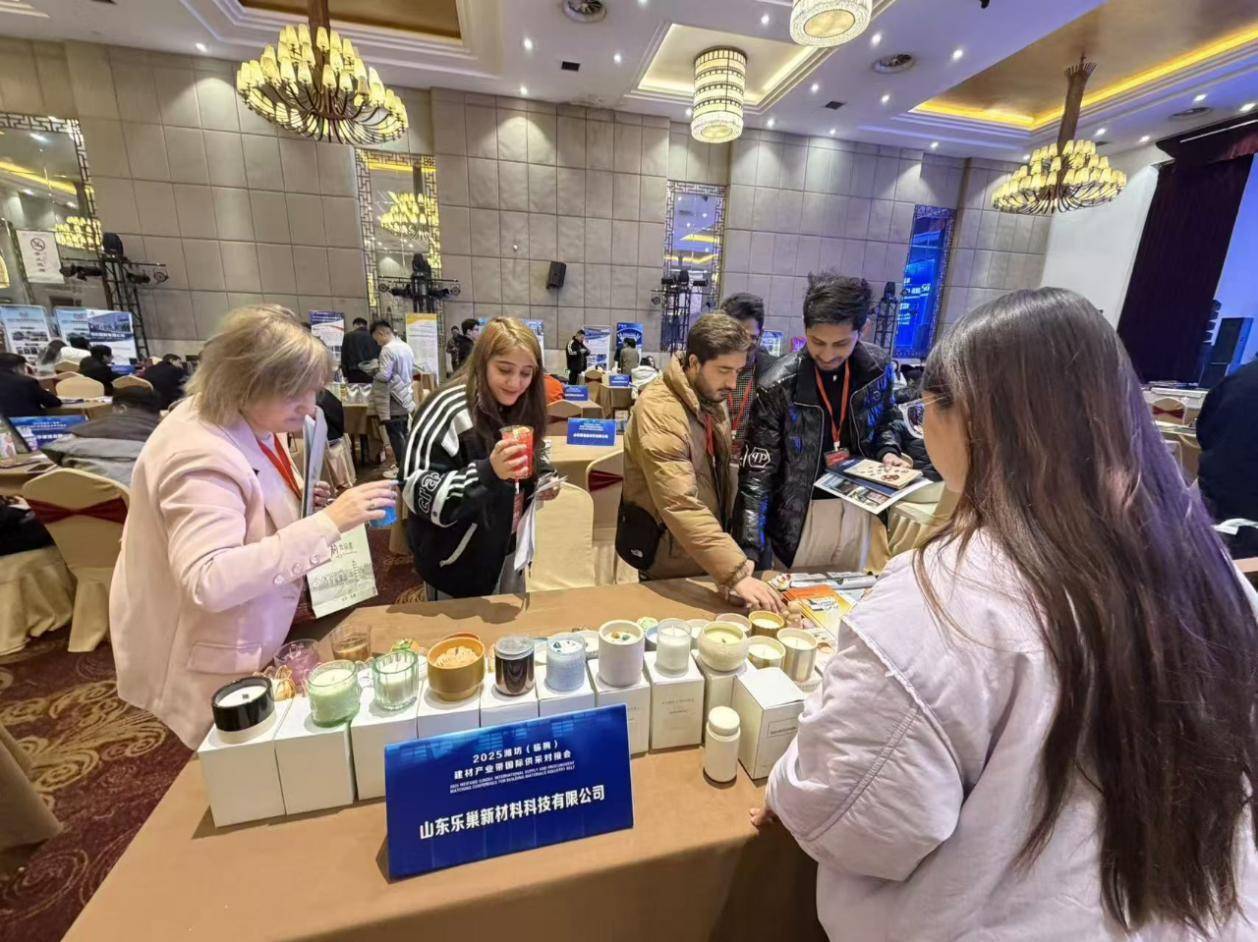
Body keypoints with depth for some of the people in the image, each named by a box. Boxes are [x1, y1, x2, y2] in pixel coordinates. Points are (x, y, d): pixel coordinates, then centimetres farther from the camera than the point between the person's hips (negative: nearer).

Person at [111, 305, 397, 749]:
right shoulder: (202, 456, -32)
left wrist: (299, 501, -5)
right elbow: (209, 582, -40)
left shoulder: (248, 422, -2)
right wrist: (326, 524, -44)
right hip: (212, 667, -9)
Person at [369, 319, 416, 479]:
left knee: (395, 434, 0)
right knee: (402, 433, 16)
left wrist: (374, 372, -3)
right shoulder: (406, 347, 8)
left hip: (393, 399, -8)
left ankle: (400, 467, 5)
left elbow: (384, 376, -22)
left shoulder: (388, 349, -18)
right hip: (405, 396, 8)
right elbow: (413, 371, 16)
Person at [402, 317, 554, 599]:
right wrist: (487, 472, -37)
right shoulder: (449, 409, -22)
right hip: (460, 563, -6)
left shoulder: (522, 409, 0)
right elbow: (417, 491, -25)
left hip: (508, 551, 7)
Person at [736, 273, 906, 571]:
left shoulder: (876, 368, -5)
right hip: (801, 515, -4)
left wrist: (888, 453, -8)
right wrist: (750, 550, -26)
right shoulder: (778, 386, -19)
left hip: (858, 509, 4)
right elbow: (758, 473, -18)